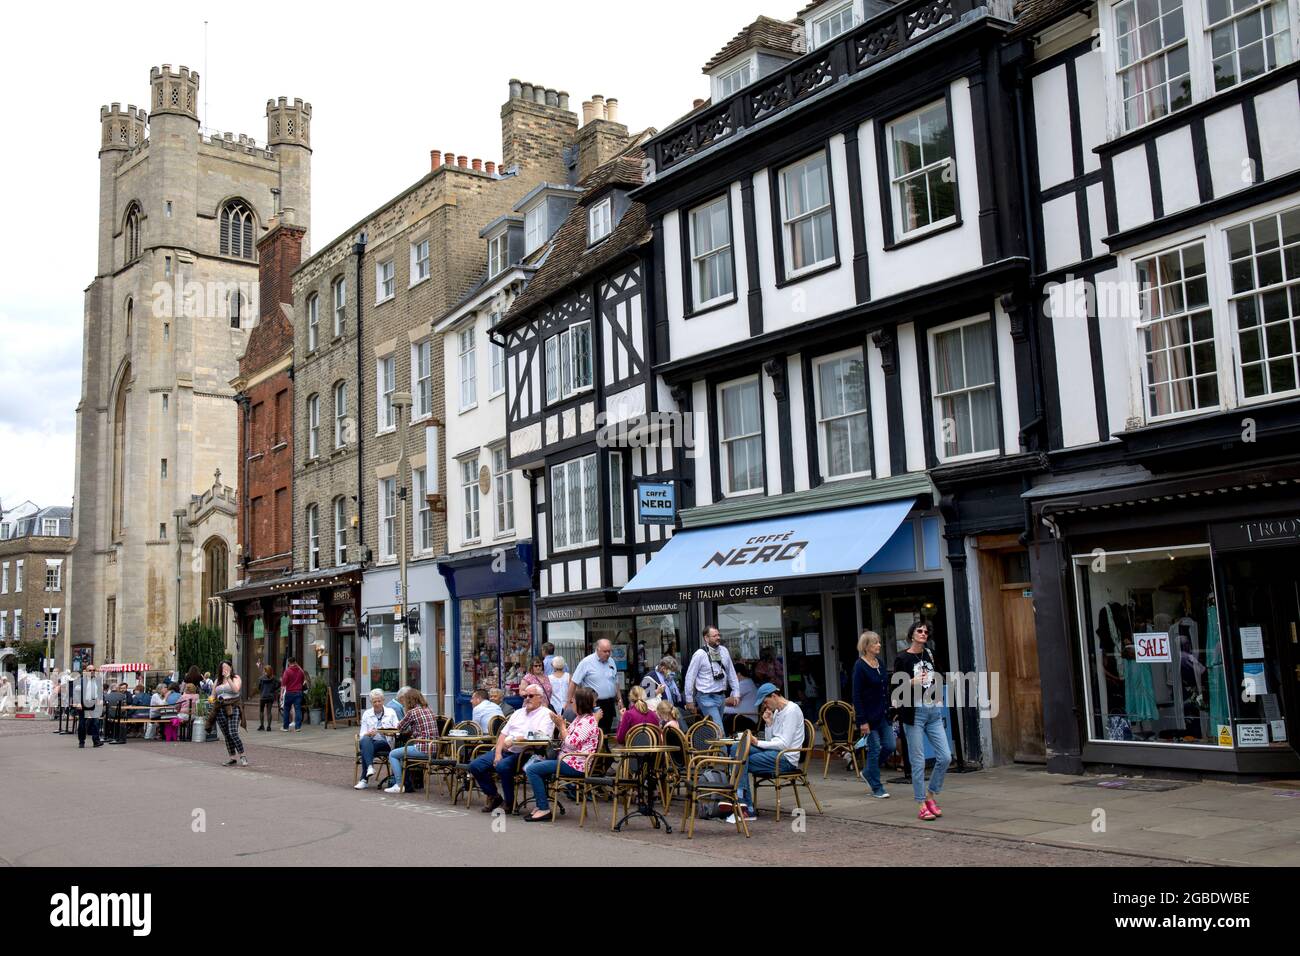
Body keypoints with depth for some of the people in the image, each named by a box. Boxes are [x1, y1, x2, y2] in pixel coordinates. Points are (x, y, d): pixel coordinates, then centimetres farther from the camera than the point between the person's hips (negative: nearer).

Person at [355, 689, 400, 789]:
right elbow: (362, 735, 7)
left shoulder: (391, 712, 9)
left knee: (365, 749, -32)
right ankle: (370, 766, -50)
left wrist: (388, 732, -20)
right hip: (370, 742, 2)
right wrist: (369, 734, -17)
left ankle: (364, 779, -31)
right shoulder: (366, 714, 13)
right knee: (365, 740, -36)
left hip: (386, 743, -2)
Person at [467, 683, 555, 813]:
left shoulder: (546, 714, 0)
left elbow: (541, 736, -17)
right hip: (506, 751, 7)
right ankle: (493, 796, 10)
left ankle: (509, 803, -12)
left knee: (503, 766, -34)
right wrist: (498, 753, -1)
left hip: (525, 754, -7)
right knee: (475, 765, -6)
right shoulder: (518, 713, 23)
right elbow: (503, 734, 16)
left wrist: (515, 739, -22)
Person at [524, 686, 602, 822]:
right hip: (567, 760, 11)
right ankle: (542, 804, 17)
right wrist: (559, 725, 5)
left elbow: (571, 743, -22)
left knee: (532, 769, -15)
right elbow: (567, 739, 18)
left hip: (575, 765, -11)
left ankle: (544, 809, -12)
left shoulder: (588, 721, -17)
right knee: (535, 763, 19)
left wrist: (562, 726, -10)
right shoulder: (580, 718, 15)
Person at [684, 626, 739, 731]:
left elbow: (731, 673, 12)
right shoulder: (699, 654, -12)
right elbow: (690, 678, -7)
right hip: (706, 698, -6)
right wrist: (689, 700, -4)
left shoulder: (724, 651, 4)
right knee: (719, 730, -12)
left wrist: (736, 693, 7)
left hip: (721, 696, 6)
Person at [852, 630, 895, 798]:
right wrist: (862, 721, -17)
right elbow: (857, 695, -14)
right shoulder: (860, 666, -12)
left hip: (883, 713, 7)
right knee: (875, 749, -2)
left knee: (889, 746, 5)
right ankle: (876, 788, 10)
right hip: (870, 715, -7)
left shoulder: (879, 663, 10)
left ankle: (868, 772, 26)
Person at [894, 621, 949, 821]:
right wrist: (912, 682, -21)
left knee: (945, 757, -2)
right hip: (914, 713, -5)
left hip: (934, 712, 6)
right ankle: (921, 805, 6)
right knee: (918, 761, -3)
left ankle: (931, 795, 17)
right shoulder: (902, 658, -3)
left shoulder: (929, 655, 14)